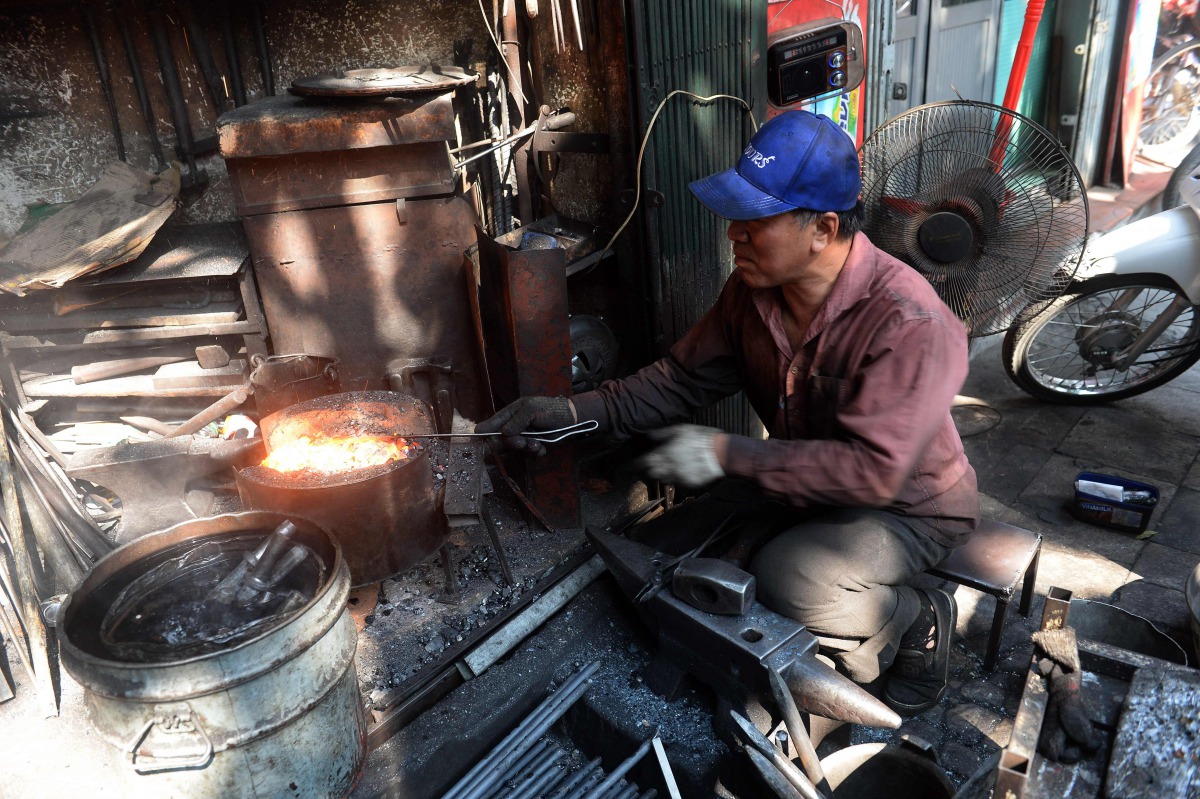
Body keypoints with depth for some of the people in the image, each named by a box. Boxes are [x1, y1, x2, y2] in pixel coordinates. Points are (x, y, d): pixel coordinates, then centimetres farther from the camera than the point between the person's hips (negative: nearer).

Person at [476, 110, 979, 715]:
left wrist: (727, 454, -35)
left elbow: (873, 468, -35)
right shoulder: (753, 291, -9)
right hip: (810, 488, 7)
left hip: (909, 504, -7)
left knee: (785, 579, -31)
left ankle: (918, 622, 1)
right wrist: (575, 411, -15)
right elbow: (682, 379, -3)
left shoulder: (910, 324, -31)